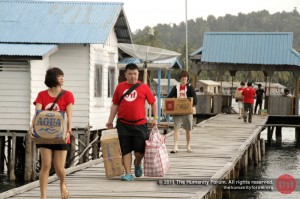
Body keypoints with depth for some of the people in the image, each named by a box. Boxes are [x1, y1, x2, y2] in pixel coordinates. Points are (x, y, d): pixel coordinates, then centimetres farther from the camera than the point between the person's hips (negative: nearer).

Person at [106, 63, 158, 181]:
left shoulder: (143, 87, 2)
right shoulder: (120, 87, 7)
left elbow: (153, 103, 7)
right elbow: (115, 105, 12)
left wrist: (155, 118, -1)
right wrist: (110, 120, 8)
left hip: (140, 124, -1)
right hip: (123, 124, 1)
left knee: (140, 149, 2)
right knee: (126, 150, 1)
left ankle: (138, 163, 34)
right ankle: (128, 174, 6)